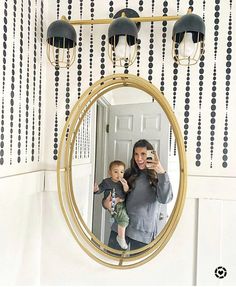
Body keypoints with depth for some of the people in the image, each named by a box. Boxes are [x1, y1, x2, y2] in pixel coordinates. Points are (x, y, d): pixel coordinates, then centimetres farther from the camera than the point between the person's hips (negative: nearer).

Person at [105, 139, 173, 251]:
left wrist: (162, 173, -32)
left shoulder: (157, 177, -3)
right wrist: (106, 202, -8)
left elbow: (165, 199, -21)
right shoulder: (129, 173, 5)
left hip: (143, 231, -2)